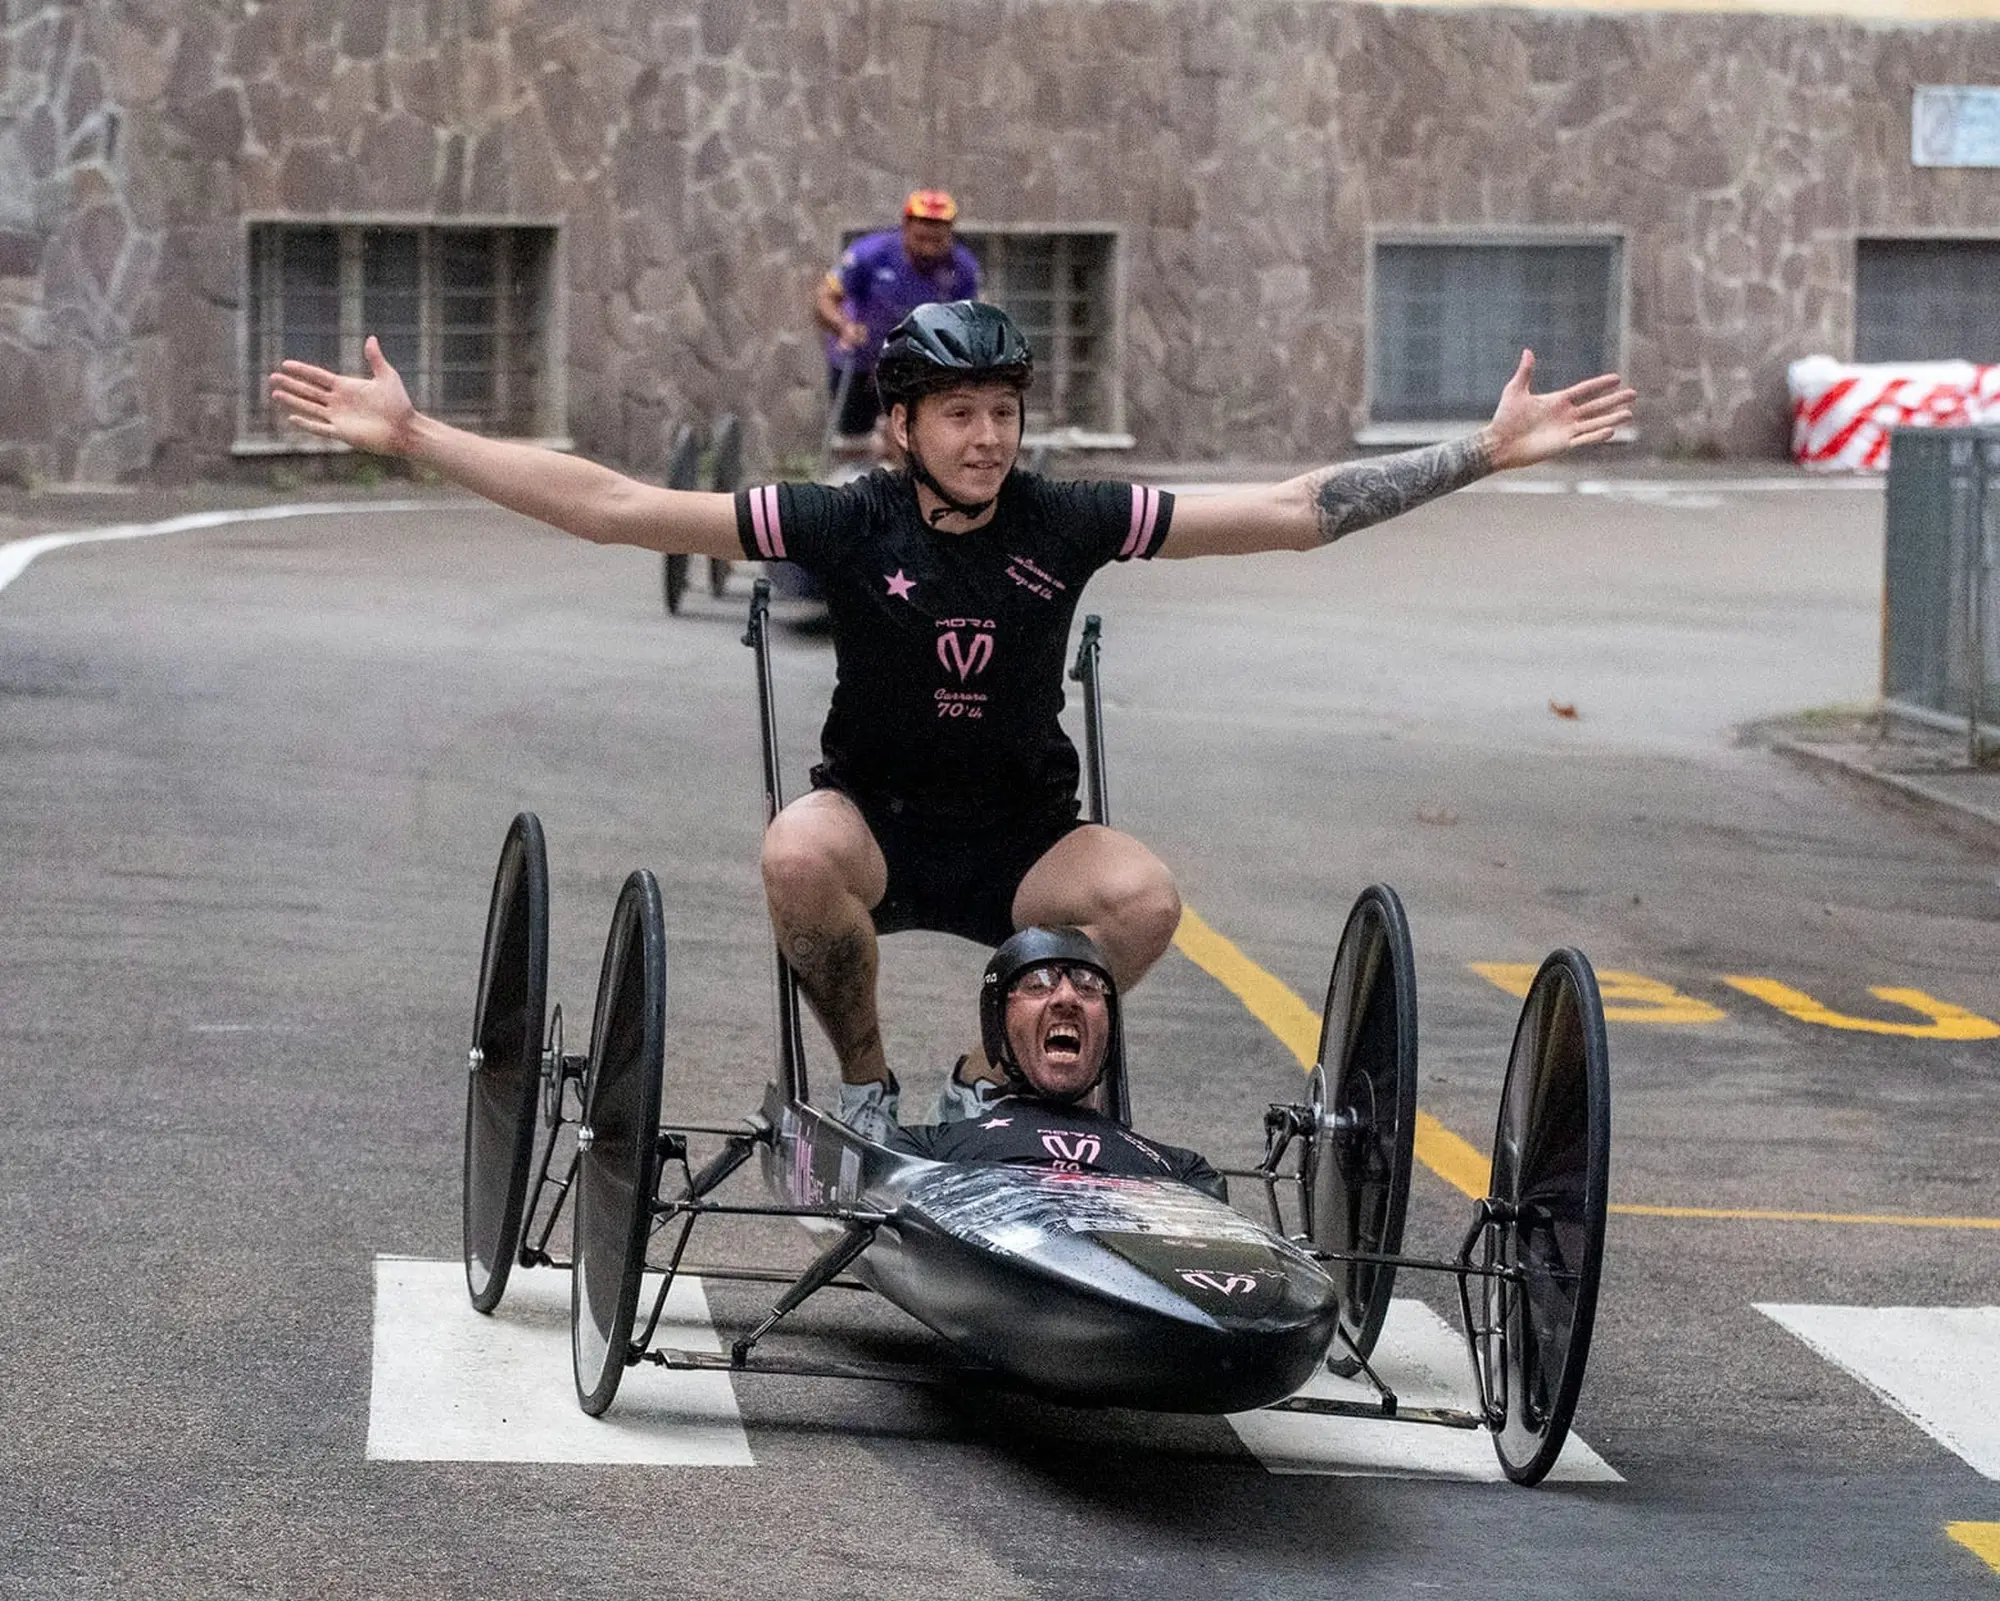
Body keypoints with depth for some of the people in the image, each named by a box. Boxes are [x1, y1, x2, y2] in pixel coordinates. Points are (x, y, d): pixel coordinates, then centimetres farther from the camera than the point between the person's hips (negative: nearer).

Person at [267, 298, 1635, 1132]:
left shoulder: (1069, 523, -9)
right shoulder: (846, 525, -12)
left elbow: (1292, 511, -7)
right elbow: (615, 507, -16)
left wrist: (1487, 454, -11)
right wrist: (413, 437, -22)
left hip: (1020, 844, 2)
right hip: (878, 824, -1)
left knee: (1146, 897, -28)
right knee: (799, 851, -36)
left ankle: (988, 1081, 0)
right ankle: (865, 1083, -7)